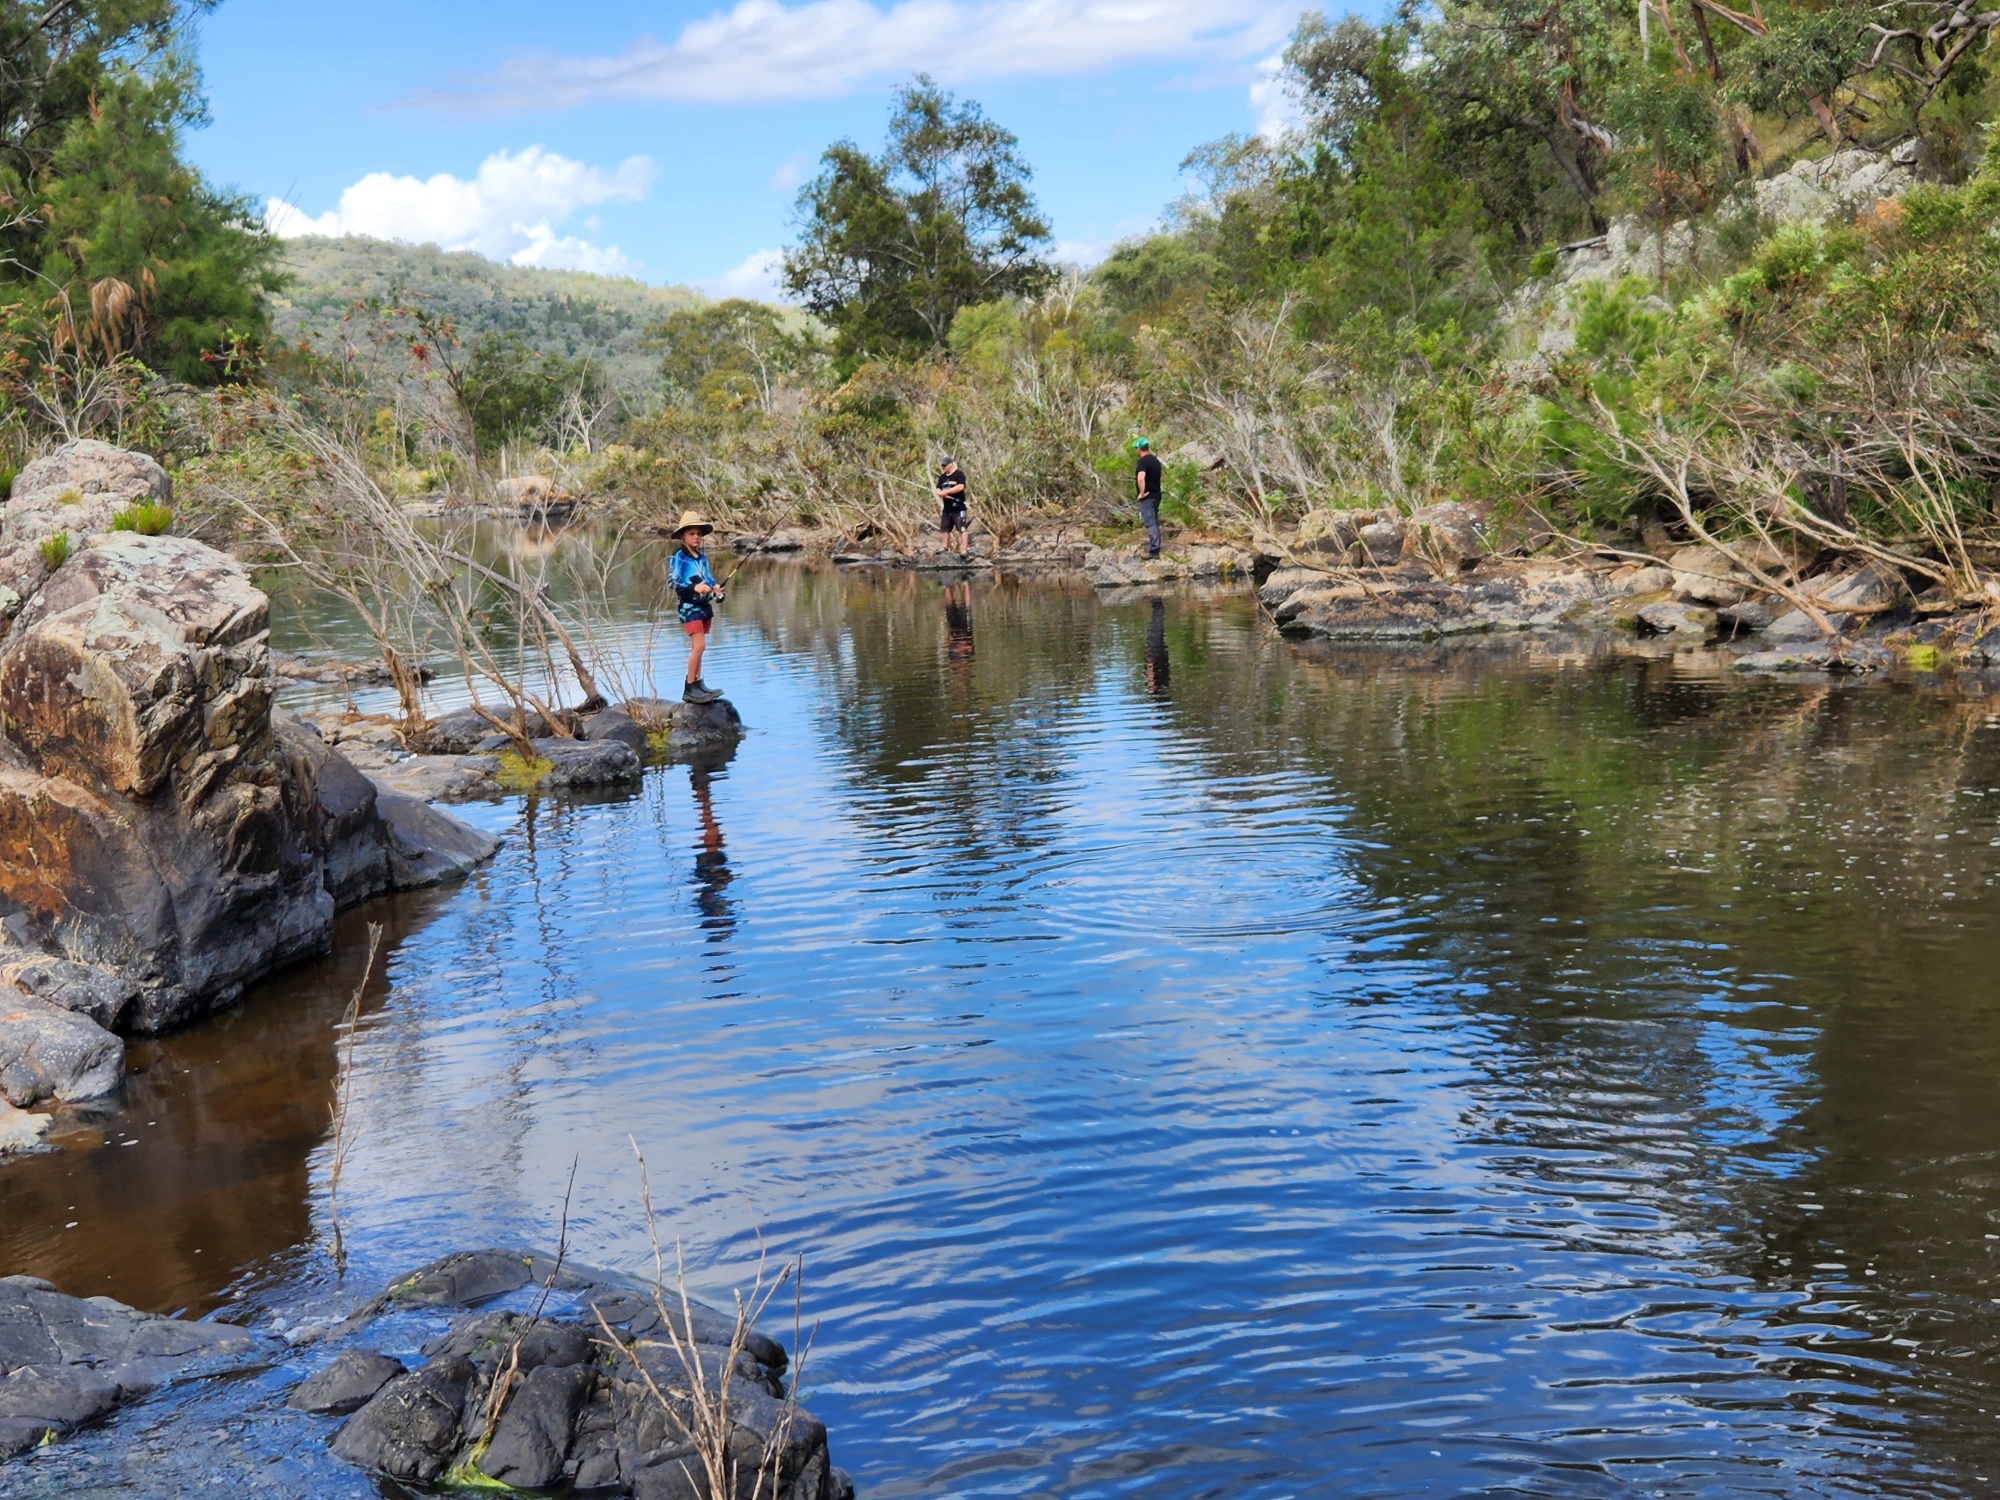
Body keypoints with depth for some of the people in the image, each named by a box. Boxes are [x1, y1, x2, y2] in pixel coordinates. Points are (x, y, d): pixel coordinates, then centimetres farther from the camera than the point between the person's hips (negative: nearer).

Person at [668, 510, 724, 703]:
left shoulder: (702, 556, 11)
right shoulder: (679, 556, -9)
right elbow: (674, 584, -15)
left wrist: (714, 588, -4)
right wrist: (695, 588, -28)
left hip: (704, 606, 7)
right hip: (689, 607, -7)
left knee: (697, 647, 12)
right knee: (699, 645, -15)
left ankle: (698, 684, 18)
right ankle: (689, 689, -12)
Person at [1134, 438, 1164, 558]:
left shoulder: (1143, 461, -15)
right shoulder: (1155, 461, 13)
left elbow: (1141, 478, -30)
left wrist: (1142, 493, -21)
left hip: (1147, 497, -9)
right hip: (1156, 495, 9)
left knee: (1149, 523, -10)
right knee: (1154, 522, 16)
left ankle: (1153, 550, -14)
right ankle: (1155, 547, 23)